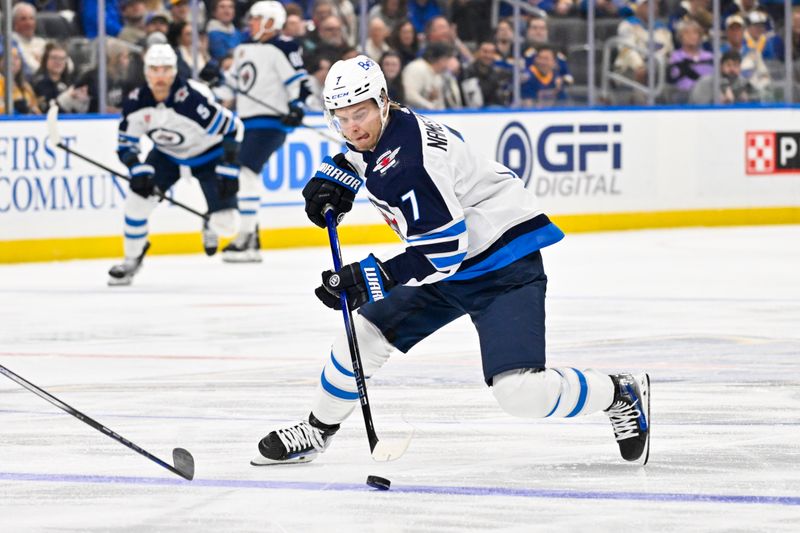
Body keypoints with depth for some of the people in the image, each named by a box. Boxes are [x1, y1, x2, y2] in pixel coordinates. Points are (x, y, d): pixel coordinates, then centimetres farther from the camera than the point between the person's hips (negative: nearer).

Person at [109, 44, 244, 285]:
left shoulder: (193, 98, -36)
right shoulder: (135, 102, -21)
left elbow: (232, 127, -28)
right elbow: (125, 143, -8)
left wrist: (229, 169, -29)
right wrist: (139, 170, -26)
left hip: (209, 155, -3)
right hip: (168, 154, 3)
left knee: (225, 222, -13)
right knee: (138, 197, -17)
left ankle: (211, 226, 27)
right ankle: (132, 260, 3)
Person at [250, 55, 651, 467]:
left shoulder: (406, 165, -28)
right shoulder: (379, 130, 1)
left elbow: (442, 252, -28)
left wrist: (371, 278, -26)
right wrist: (333, 176, 10)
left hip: (505, 265, -10)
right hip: (451, 266, 10)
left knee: (520, 392, -21)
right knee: (364, 332, 11)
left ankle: (622, 395, 2)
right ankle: (317, 430, 32)